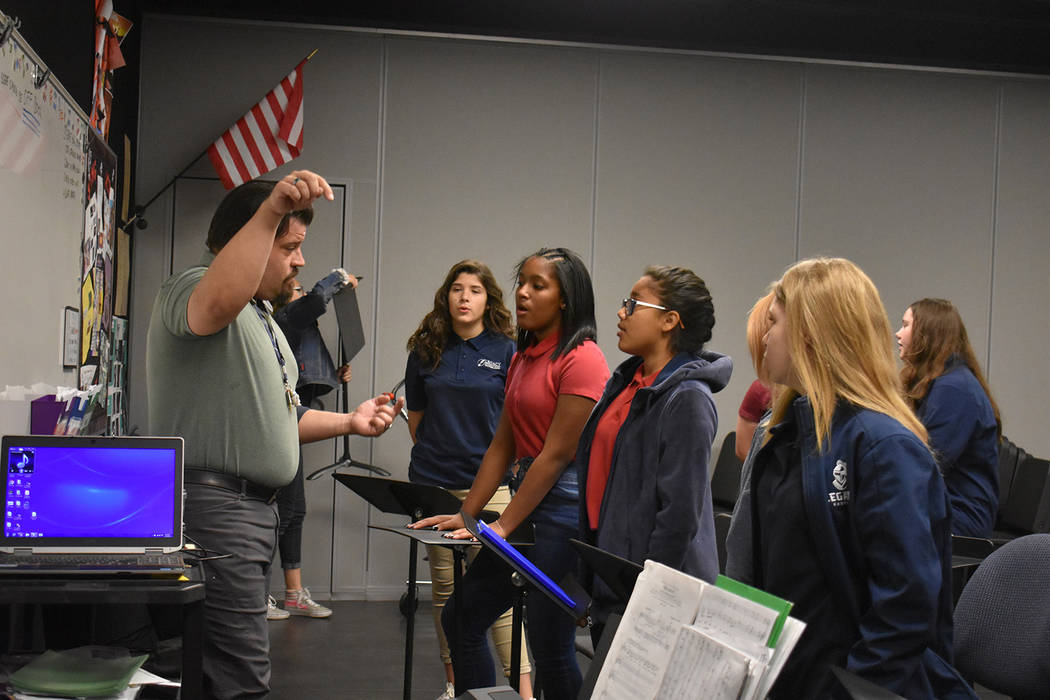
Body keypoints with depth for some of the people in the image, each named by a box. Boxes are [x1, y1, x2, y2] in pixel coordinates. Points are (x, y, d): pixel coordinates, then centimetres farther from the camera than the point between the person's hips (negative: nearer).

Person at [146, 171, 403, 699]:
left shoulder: (262, 317, 24)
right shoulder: (191, 289, -10)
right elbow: (218, 302, -37)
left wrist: (349, 421, 18)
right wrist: (269, 211, -43)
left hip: (253, 507, 10)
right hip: (211, 502, -10)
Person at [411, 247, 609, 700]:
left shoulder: (580, 358, -12)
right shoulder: (523, 357, 15)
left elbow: (556, 454, -16)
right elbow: (503, 446, 14)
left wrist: (502, 527, -15)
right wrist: (466, 515, 8)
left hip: (563, 507, -9)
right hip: (527, 502, 9)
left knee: (550, 647, -3)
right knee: (460, 620, 10)